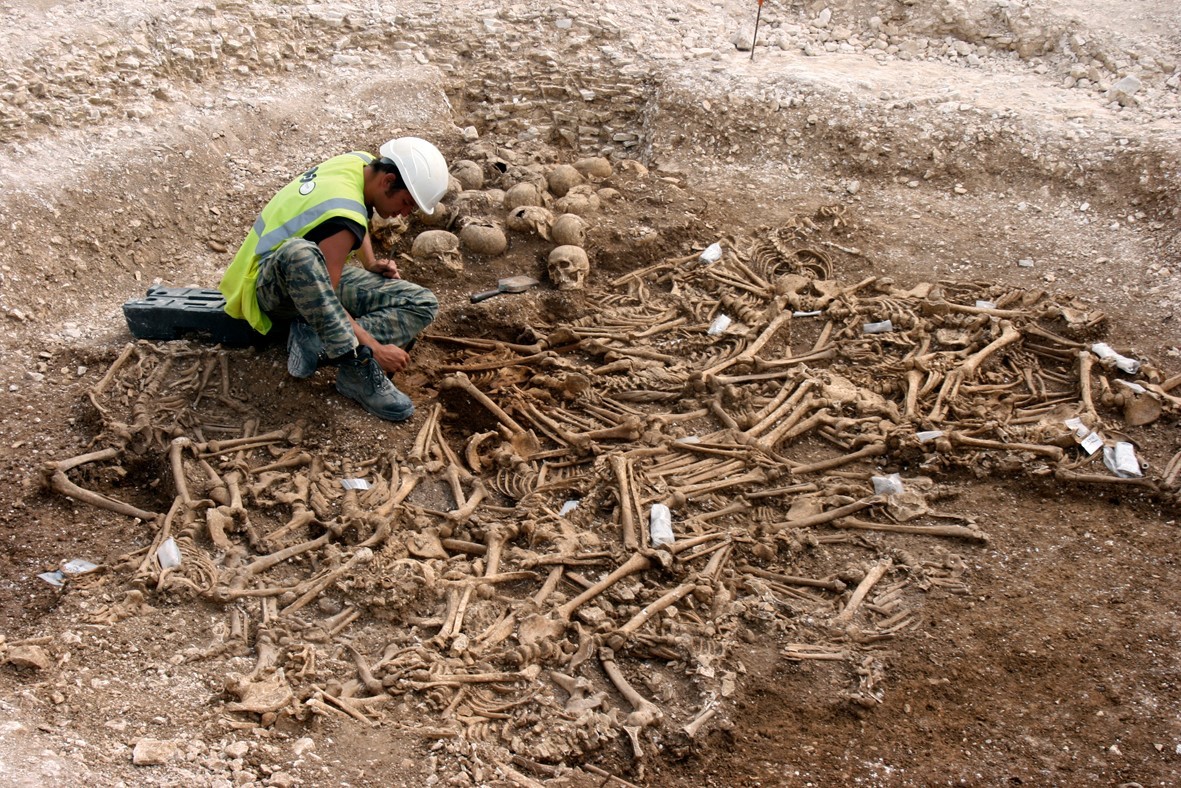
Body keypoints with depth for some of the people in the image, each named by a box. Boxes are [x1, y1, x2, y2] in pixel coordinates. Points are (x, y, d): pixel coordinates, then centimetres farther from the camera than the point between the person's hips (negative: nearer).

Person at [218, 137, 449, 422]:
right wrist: (375, 349, -28)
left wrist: (370, 264, 5)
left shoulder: (364, 163, -4)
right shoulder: (343, 218, -31)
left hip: (317, 273, 9)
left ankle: (317, 342, -21)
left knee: (423, 304, -8)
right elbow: (323, 301, -30)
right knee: (299, 252, -47)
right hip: (273, 287, -9)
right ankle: (358, 366, -44)